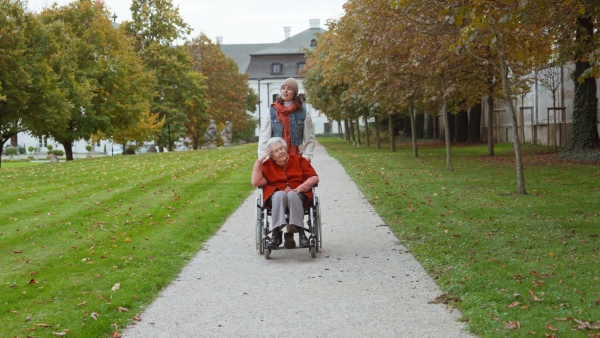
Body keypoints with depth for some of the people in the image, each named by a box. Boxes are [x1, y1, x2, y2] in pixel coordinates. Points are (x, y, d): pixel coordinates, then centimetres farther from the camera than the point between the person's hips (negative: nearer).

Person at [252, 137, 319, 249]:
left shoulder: (299, 160, 15)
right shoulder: (267, 165, 13)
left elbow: (314, 177, 7)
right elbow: (256, 182, -3)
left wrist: (302, 186, -12)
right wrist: (260, 160, -2)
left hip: (298, 195, 0)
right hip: (276, 196, 0)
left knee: (292, 195, -35)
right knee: (280, 195, -35)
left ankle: (301, 234, -42)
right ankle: (276, 235, -45)